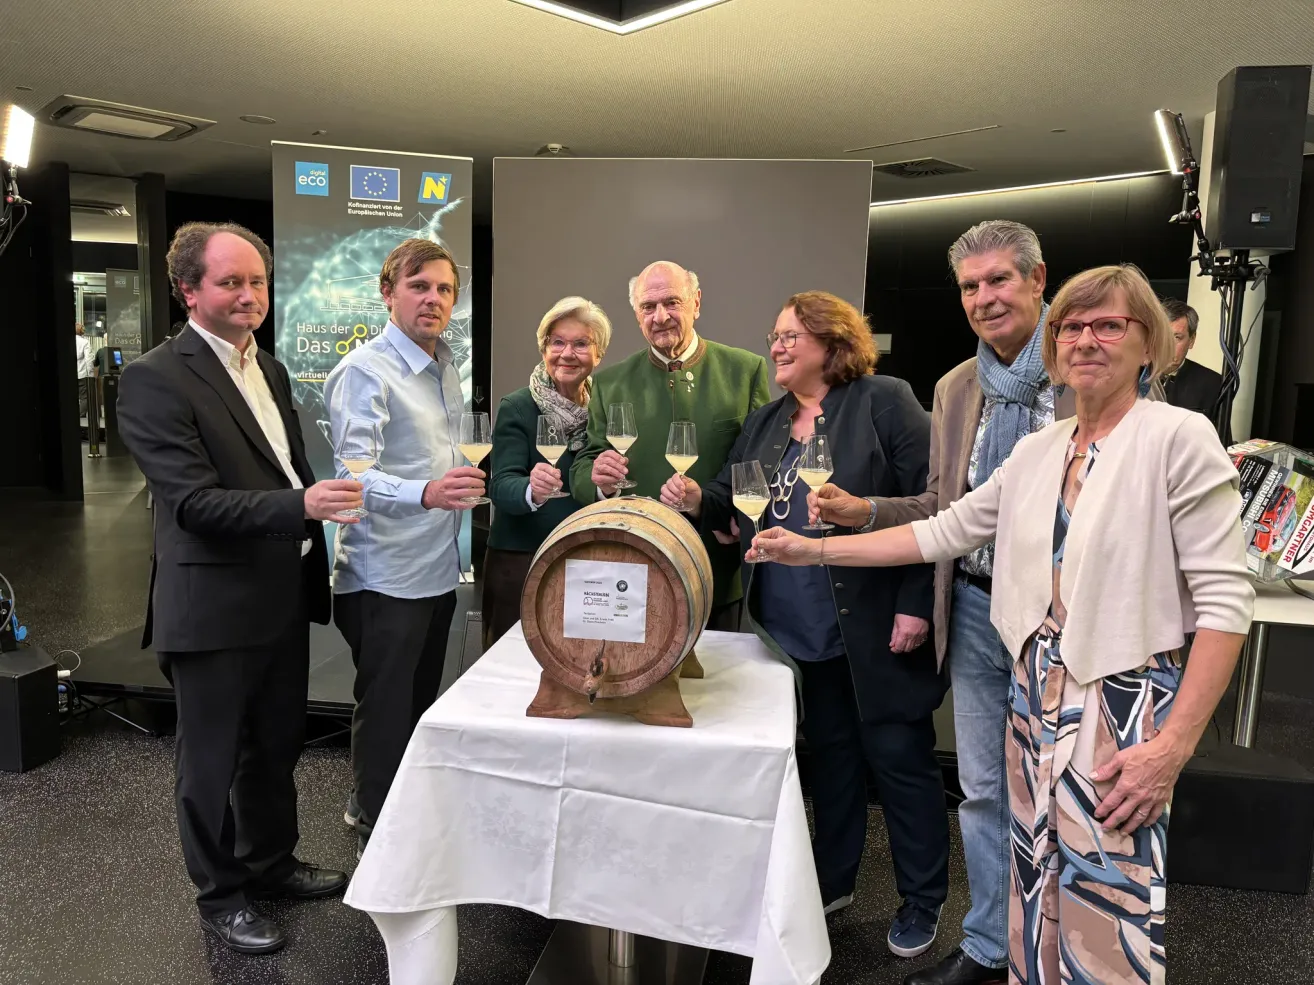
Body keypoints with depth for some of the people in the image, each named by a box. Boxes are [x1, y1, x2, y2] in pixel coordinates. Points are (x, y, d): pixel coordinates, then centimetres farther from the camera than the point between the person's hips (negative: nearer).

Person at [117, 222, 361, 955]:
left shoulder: (270, 368, 10)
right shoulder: (156, 380, -16)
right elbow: (193, 502, -23)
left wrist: (320, 546, 16)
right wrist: (302, 505, -35)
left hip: (283, 596, 8)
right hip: (215, 607, -7)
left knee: (277, 746, 21)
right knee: (214, 762, 11)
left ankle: (271, 863, 42)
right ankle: (220, 896, 31)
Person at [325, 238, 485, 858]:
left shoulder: (446, 368, 11)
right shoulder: (365, 372, -17)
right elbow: (354, 476, -28)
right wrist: (426, 494, -43)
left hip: (437, 568, 9)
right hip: (384, 575, -8)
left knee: (421, 701, 21)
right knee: (385, 710, 5)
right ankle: (376, 829, 24)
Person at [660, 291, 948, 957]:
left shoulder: (884, 402, -9)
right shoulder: (765, 423, 11)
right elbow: (732, 501, 14)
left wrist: (915, 605, -17)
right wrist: (695, 500, -9)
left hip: (877, 627, -6)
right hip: (802, 628, 6)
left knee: (899, 757, 7)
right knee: (829, 753, 18)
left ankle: (922, 902, 26)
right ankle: (832, 882, 36)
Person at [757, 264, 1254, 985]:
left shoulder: (1177, 438, -9)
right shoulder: (1036, 451, 9)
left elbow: (1225, 600, -12)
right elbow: (942, 531, 11)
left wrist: (1172, 745, -17)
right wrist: (815, 549, 7)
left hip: (1123, 703, -5)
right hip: (1035, 695, 6)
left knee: (1105, 913, -2)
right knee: (1037, 894, 15)